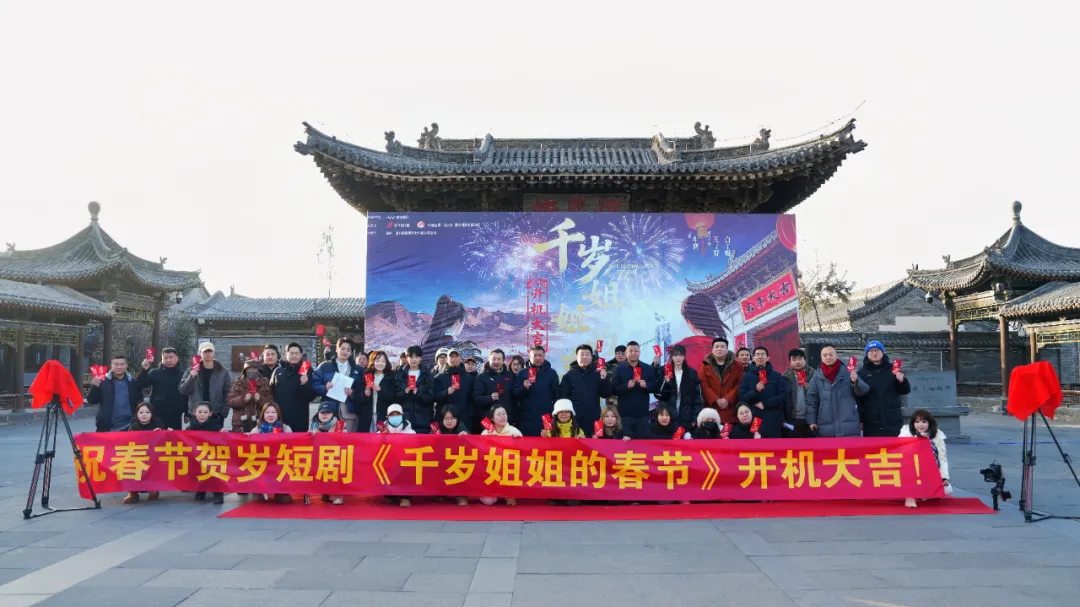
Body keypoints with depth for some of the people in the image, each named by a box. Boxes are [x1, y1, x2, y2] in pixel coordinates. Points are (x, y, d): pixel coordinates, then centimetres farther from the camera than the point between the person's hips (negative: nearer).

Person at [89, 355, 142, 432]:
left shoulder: (133, 383, 5)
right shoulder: (103, 381, -1)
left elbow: (139, 402, 12)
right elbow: (92, 400, -3)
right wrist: (94, 387, -20)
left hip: (127, 427, 1)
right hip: (106, 427, -1)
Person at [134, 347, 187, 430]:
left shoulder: (182, 375, 4)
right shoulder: (154, 373, 4)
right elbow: (139, 386, -7)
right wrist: (144, 370, -21)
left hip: (176, 417, 0)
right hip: (157, 415, 0)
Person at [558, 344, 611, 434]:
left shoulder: (597, 374, 9)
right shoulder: (569, 375, 4)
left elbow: (606, 394, 6)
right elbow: (563, 397, 1)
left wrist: (604, 379, -10)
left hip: (593, 420, 2)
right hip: (574, 419, -2)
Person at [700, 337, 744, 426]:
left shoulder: (737, 365, 7)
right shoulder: (706, 365, 8)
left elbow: (740, 384, -1)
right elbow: (704, 385, -1)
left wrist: (728, 399, -12)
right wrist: (716, 400, -12)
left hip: (731, 407, 0)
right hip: (712, 407, 0)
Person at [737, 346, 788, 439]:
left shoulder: (777, 376, 9)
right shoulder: (747, 376, 9)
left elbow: (783, 396, 1)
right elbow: (741, 397, 2)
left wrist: (765, 404, -9)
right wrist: (755, 390, -15)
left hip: (773, 419, 0)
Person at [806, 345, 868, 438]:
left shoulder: (848, 373, 4)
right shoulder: (816, 378, 7)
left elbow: (863, 390, -2)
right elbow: (811, 400, 7)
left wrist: (856, 382, -24)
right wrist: (812, 421, 0)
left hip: (849, 428, -1)